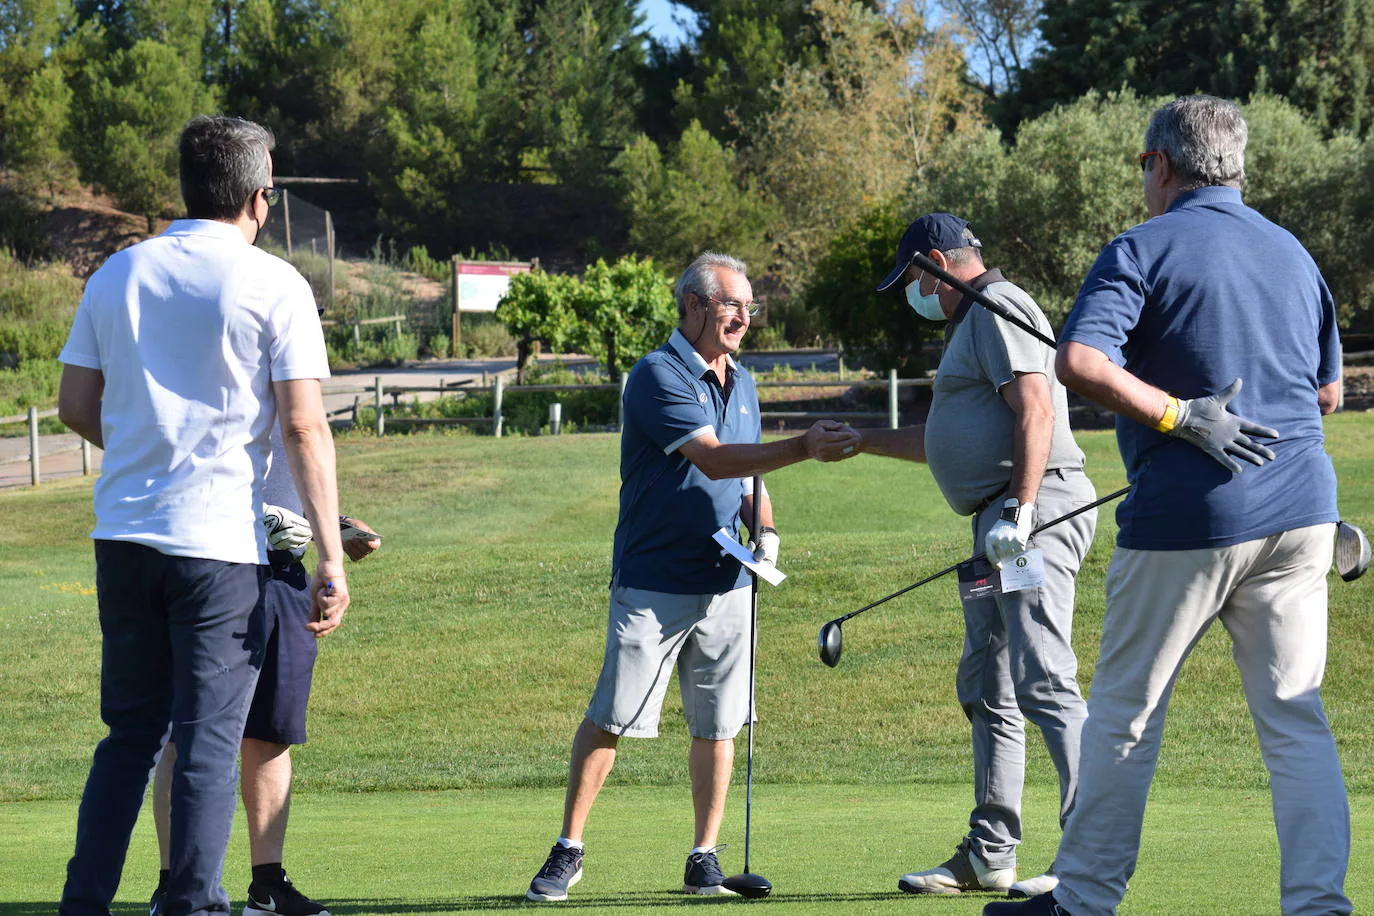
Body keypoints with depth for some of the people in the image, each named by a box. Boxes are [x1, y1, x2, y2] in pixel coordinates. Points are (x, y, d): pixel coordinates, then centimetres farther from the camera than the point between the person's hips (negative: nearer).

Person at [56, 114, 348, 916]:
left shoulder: (118, 274, 9)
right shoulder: (273, 285, -5)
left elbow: (76, 407, 11)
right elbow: (305, 429, -9)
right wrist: (331, 558, -9)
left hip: (124, 538, 5)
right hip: (221, 544, -5)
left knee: (129, 735, 14)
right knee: (210, 744, -1)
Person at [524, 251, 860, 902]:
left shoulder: (741, 383, 14)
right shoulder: (658, 376, -11)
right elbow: (714, 458, -21)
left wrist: (765, 528, 4)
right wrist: (804, 447, -27)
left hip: (726, 584, 6)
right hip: (652, 585, -6)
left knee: (717, 726, 4)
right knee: (610, 720, -6)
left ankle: (705, 858, 12)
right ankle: (568, 851, 3)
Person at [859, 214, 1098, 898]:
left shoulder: (999, 308, -6)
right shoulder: (971, 324, 27)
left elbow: (1034, 410, -20)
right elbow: (947, 441, 39)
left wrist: (1019, 511, -27)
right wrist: (860, 440, 43)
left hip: (1034, 508, -11)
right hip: (999, 525, 11)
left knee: (1043, 682, -18)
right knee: (986, 691, 13)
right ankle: (989, 855, 18)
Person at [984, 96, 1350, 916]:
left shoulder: (1145, 249, -5)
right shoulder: (1293, 253, 14)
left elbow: (1080, 361, -21)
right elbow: (1329, 392, 24)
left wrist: (1179, 415, -16)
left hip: (1188, 517, -5)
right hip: (1300, 510, 5)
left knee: (1127, 710, 7)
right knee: (1295, 714, 5)